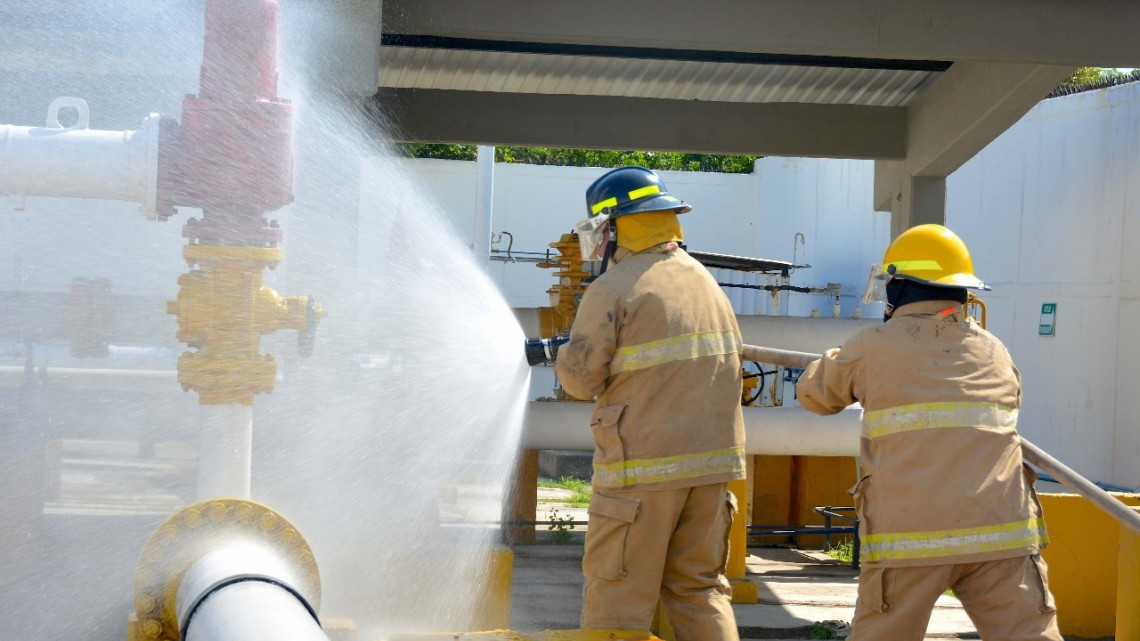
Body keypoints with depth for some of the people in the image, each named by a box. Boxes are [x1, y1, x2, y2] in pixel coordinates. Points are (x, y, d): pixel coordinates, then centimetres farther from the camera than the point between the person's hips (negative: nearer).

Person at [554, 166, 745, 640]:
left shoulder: (613, 289, -9)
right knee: (699, 588, 14)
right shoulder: (705, 280, 14)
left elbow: (580, 379, -9)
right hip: (713, 461, 7)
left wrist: (563, 356, 14)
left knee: (619, 598, 1)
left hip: (645, 468, -7)